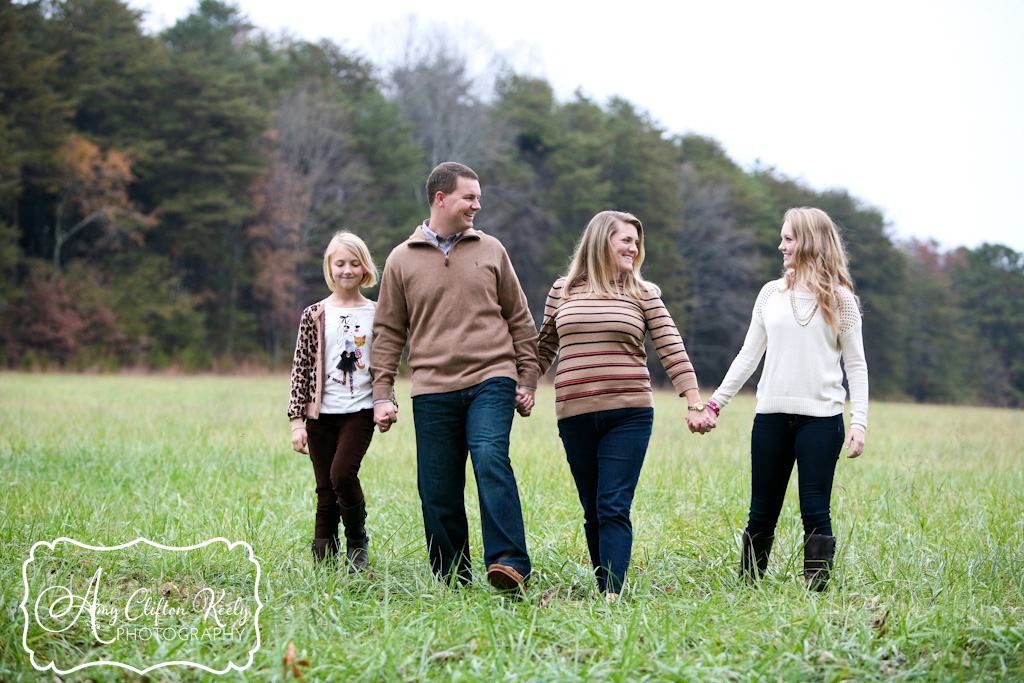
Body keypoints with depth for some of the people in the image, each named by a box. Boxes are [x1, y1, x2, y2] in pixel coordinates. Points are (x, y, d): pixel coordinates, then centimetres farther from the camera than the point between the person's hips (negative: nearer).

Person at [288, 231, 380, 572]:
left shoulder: (376, 315, 6)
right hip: (321, 413, 1)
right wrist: (297, 420, -2)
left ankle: (357, 543, 3)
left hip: (360, 411, -1)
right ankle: (323, 559, 12)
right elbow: (300, 369, 3)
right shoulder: (314, 315, 4)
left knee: (342, 474, -20)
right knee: (325, 492, 0)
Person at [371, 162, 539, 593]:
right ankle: (451, 585, 13)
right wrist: (382, 395, 4)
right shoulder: (402, 260, 9)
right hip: (433, 391, 1)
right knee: (438, 492, 2)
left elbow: (519, 319, 15)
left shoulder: (490, 250, 10)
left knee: (491, 459, -24)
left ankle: (509, 564, -26)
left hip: (491, 381, -1)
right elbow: (388, 332, 11)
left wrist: (526, 380, 10)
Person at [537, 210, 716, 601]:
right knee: (593, 512, 8)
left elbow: (672, 351, 3)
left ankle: (612, 595, -15)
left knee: (614, 508, -11)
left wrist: (695, 404, -5)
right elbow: (544, 349, 21)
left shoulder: (644, 294, 7)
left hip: (629, 415, -2)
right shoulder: (562, 290, 11)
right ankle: (602, 587, 17)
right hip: (575, 417, 2)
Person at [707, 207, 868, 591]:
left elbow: (855, 365, 2)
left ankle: (816, 590, 2)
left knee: (815, 512, -5)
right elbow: (749, 356, 15)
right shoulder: (771, 293, 12)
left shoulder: (839, 299, 3)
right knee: (762, 512, 6)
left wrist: (859, 422, -7)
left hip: (821, 418, -3)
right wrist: (715, 402, 8)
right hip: (771, 415, 3)